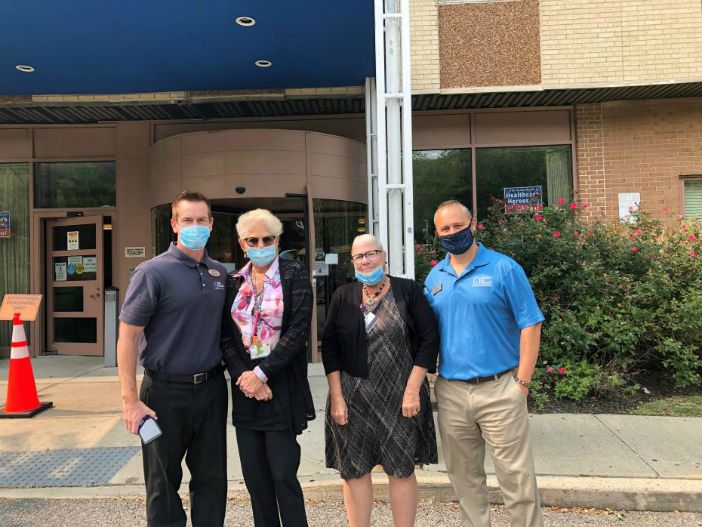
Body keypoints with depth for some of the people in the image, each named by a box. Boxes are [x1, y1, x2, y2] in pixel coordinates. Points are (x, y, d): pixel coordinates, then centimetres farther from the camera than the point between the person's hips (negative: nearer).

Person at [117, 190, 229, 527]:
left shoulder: (220, 274, 6)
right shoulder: (153, 272, -10)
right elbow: (128, 337, -11)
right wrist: (130, 400, -14)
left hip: (211, 388, 4)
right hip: (166, 391, -4)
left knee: (212, 477, 14)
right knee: (164, 482, 12)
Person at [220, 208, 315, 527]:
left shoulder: (295, 276, -3)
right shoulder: (233, 281, 8)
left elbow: (298, 331, -11)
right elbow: (226, 336, 5)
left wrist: (261, 374, -15)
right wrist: (244, 376, -9)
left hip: (281, 387, -4)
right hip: (245, 386, 4)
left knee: (283, 475, -1)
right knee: (254, 476, 11)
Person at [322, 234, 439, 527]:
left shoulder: (407, 290, -1)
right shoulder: (343, 296, 6)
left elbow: (429, 338, -4)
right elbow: (330, 346, 4)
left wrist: (413, 389, -10)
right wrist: (337, 397, -3)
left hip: (399, 397, -2)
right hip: (352, 398, 2)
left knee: (401, 469, 7)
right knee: (354, 470, 7)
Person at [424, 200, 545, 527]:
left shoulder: (503, 268, -5)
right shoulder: (434, 278, 8)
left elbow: (530, 326, -6)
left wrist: (522, 382, -10)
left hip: (499, 390, -4)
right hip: (450, 392, 4)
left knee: (516, 475, 2)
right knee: (464, 475, 16)